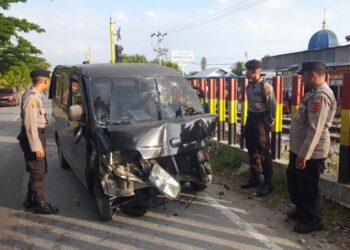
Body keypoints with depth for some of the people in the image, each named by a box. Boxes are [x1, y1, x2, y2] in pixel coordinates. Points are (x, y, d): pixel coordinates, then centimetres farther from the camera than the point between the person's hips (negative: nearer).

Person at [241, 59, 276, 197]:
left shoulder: (266, 87, -15)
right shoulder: (249, 86, 8)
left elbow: (272, 106, -12)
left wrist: (269, 123, -10)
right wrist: (249, 120, 15)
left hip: (261, 120, -8)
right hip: (251, 118, 8)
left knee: (263, 153, -1)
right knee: (252, 151, 15)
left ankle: (267, 184, 11)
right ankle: (254, 178, 29)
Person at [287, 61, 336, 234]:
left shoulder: (320, 96, -22)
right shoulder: (314, 93, 12)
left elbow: (315, 129, -27)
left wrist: (304, 155, -25)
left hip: (310, 153, -10)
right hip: (299, 148, 10)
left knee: (308, 187, 5)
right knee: (293, 179, 22)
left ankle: (313, 221, 24)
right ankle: (301, 211, 40)